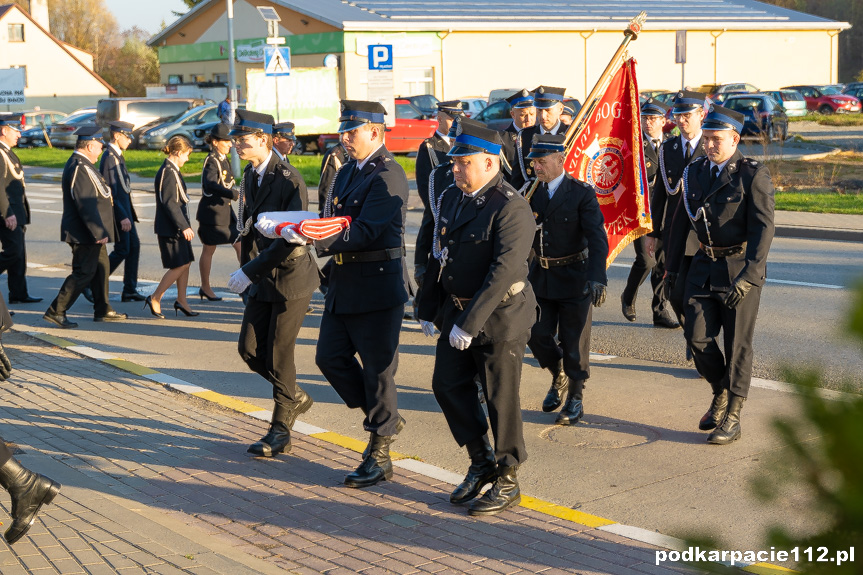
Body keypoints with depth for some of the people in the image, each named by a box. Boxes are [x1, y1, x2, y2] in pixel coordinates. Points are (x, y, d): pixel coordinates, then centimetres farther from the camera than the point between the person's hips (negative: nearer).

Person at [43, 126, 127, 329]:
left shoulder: (82, 165, 14)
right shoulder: (79, 167, -21)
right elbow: (85, 204, -26)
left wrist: (99, 230, 23)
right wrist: (98, 232, -24)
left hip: (91, 231, 11)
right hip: (85, 234, -11)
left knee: (101, 267, 16)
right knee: (84, 273, -7)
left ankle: (103, 311, 25)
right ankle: (55, 312, -3)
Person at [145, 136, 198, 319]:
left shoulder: (172, 171, 14)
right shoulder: (168, 172, -17)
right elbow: (169, 203, -22)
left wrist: (184, 224, 23)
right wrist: (184, 226, -23)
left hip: (177, 226, 10)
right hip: (170, 228, -10)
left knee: (186, 262, 11)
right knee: (179, 265, -8)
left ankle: (181, 300, 19)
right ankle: (155, 299, 1)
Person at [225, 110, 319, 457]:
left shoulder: (288, 179, -18)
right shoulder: (249, 176, 8)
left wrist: (250, 271, -24)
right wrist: (248, 272, 7)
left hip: (290, 276, -8)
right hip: (261, 281, 8)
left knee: (278, 353, -3)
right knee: (249, 349, 5)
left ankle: (280, 431, 11)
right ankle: (296, 398, 27)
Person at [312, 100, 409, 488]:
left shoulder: (388, 176, -15)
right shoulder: (347, 172, 15)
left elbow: (365, 232, -24)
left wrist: (319, 236, -28)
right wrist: (314, 232, -3)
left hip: (377, 287, -9)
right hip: (344, 285, 9)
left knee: (377, 368, 0)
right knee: (330, 356, 10)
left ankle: (379, 456, 12)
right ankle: (384, 419, 28)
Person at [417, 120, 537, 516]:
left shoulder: (511, 208, -18)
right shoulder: (452, 198, 8)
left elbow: (504, 270, -25)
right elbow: (439, 257, 15)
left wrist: (470, 323, -27)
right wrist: (427, 309, 13)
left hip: (500, 317, -8)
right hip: (456, 314, 8)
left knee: (500, 398, 1)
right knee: (447, 384, 9)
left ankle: (507, 481, 16)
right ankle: (482, 462, 27)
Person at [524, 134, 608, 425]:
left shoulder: (582, 194, -12)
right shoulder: (531, 192, 3)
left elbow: (597, 240, -19)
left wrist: (597, 279, -32)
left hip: (574, 277, -4)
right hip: (541, 277, 5)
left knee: (573, 342, 3)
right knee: (537, 335, 5)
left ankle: (575, 398, 21)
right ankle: (559, 377, 34)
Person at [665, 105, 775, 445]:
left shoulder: (754, 175, -11)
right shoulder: (695, 172, 7)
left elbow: (763, 228, -17)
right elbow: (681, 221, 15)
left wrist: (748, 276, -26)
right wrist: (672, 267, 15)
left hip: (741, 267, -5)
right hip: (704, 265, 5)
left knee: (737, 343, 2)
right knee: (697, 335, -3)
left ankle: (732, 419, 11)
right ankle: (721, 394, 23)